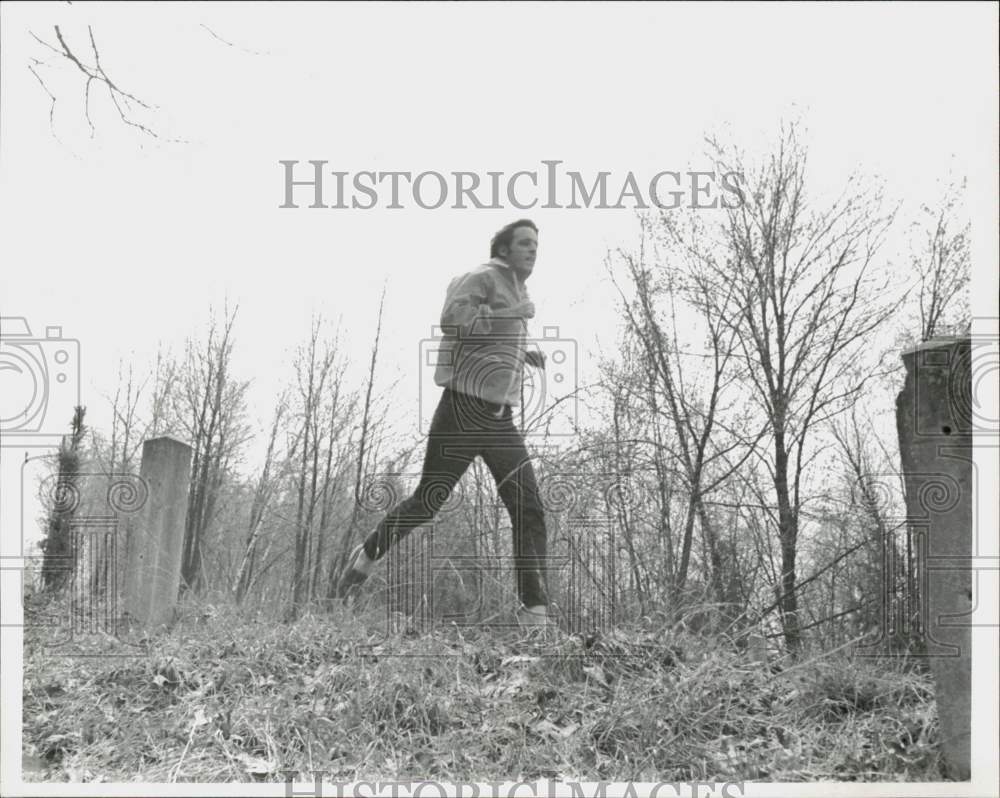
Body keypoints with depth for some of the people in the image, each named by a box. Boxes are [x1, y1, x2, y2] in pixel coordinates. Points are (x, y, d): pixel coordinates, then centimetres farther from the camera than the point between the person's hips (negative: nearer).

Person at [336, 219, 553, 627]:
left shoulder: (514, 289, 22)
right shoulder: (484, 277, -5)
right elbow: (452, 319, -23)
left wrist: (521, 353, 19)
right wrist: (511, 315, -19)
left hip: (500, 419, 7)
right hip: (464, 410, -7)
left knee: (529, 511, -5)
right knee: (427, 502, 1)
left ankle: (535, 611, -5)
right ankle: (366, 556, 25)